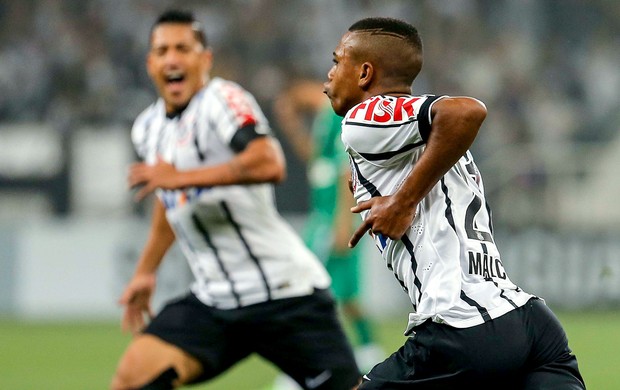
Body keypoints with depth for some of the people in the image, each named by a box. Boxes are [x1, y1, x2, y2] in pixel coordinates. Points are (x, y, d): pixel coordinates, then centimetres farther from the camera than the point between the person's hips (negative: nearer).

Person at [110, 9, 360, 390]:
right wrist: (146, 271, 31)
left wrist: (182, 177, -29)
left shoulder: (221, 98, -13)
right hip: (213, 301, 7)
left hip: (285, 295, -7)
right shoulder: (148, 129, 11)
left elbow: (269, 163, -33)